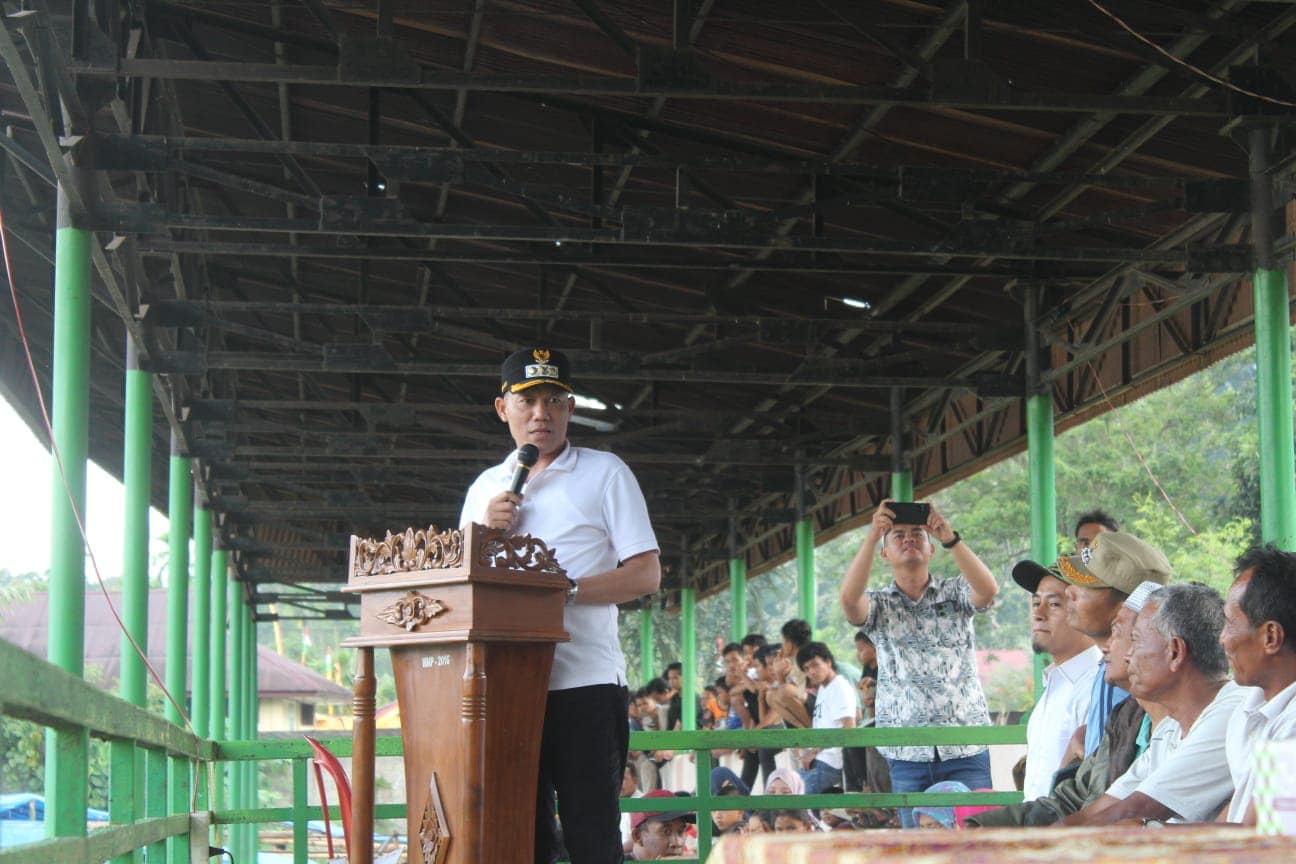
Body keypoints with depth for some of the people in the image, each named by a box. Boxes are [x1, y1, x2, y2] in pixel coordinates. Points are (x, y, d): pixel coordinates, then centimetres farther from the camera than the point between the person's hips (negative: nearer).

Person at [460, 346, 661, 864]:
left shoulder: (605, 474, 5)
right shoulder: (486, 487, 18)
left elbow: (646, 574, -3)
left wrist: (565, 589, -15)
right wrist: (484, 531, -1)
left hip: (584, 682, -4)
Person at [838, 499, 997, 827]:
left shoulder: (955, 593, 10)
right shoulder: (879, 604, 11)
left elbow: (988, 590, -13)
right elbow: (850, 598, -13)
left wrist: (949, 537, -23)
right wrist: (872, 536, -21)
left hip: (966, 748, -1)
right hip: (907, 754, 1)